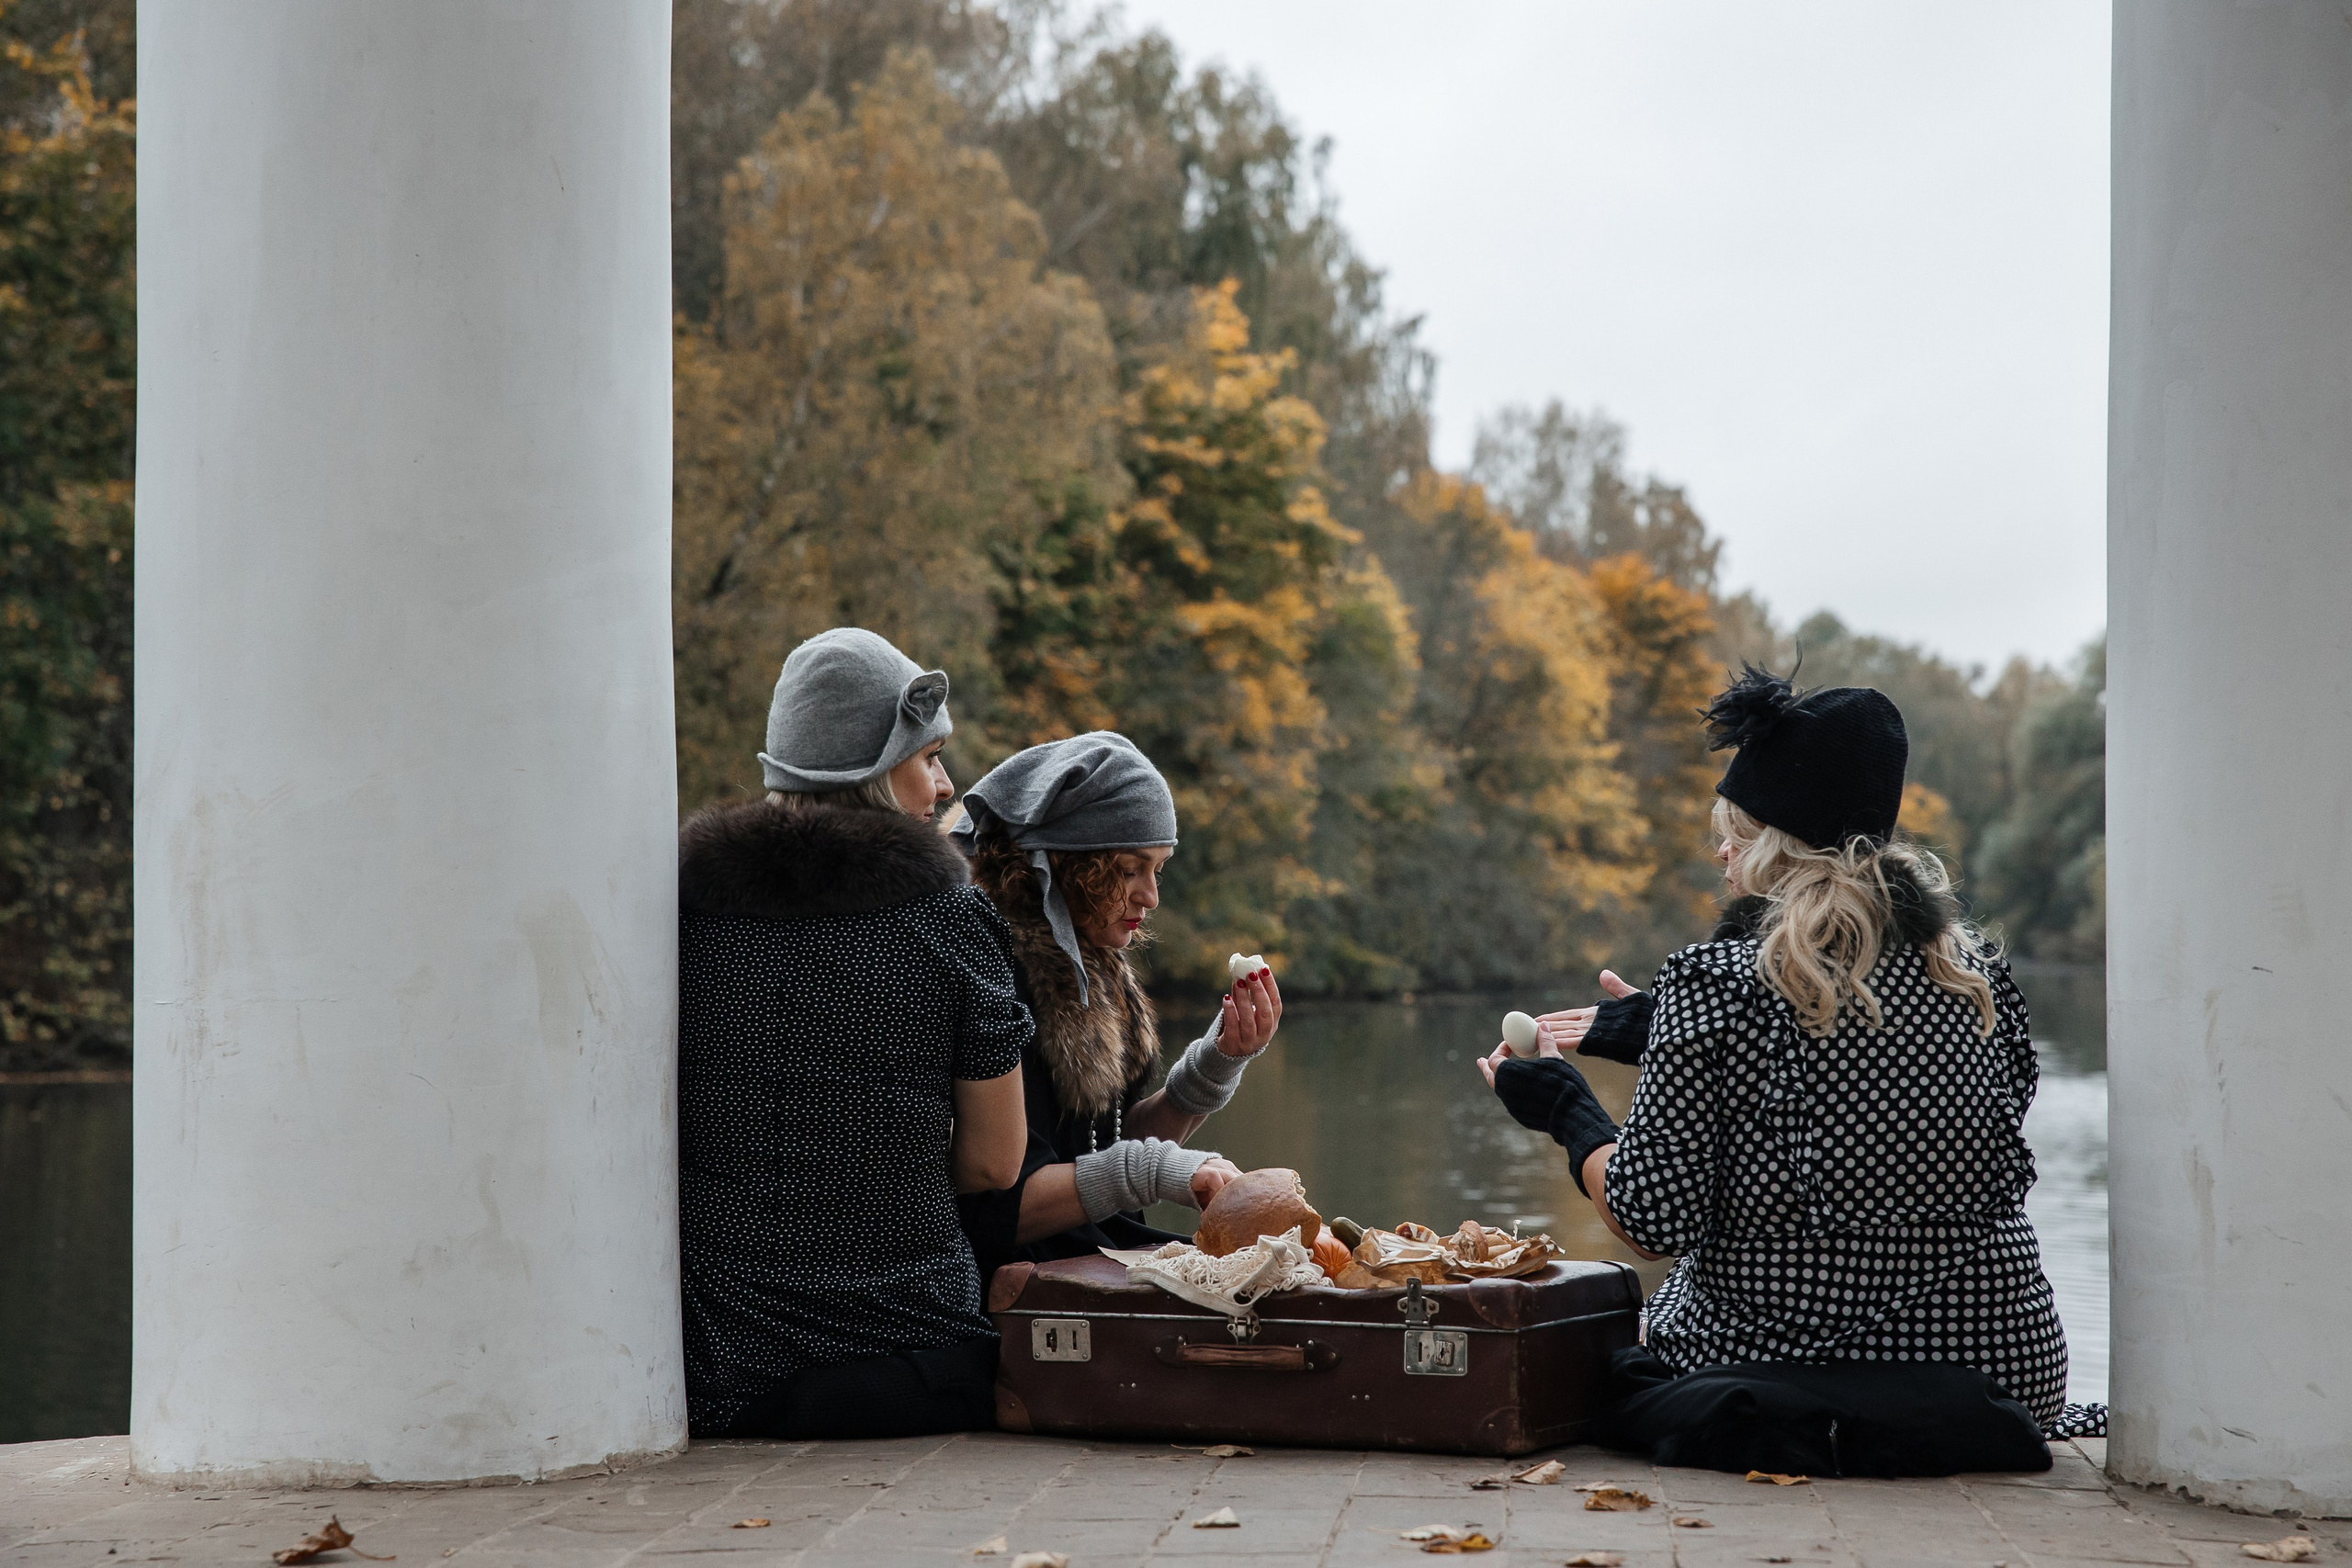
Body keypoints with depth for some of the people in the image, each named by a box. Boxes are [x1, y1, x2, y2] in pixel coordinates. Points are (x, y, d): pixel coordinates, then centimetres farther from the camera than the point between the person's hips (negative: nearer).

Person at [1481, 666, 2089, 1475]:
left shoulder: (1719, 982, -15)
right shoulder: (1984, 980, 0)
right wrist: (1660, 1033, 21)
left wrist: (1566, 1108, 5)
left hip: (1772, 1356, -6)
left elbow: (1654, 1223, -13)